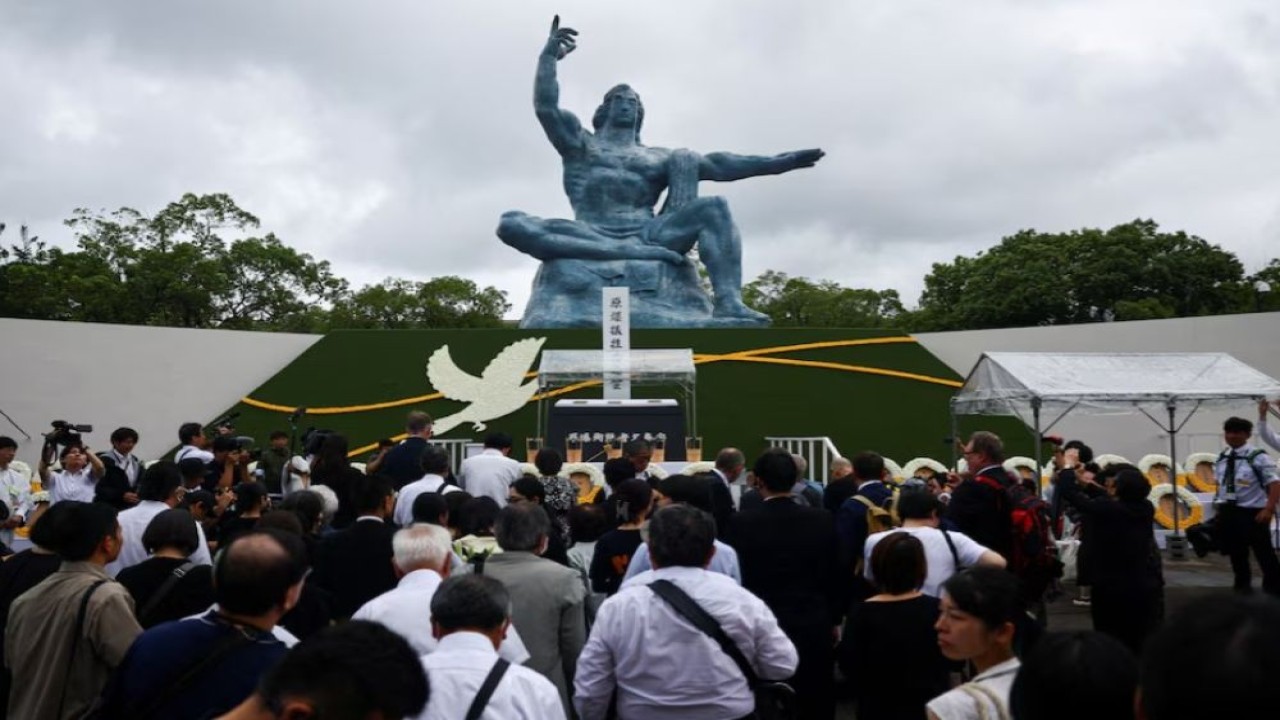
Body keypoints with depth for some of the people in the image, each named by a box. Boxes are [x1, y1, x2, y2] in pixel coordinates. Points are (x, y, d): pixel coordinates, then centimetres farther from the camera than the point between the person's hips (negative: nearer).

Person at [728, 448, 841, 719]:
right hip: (814, 627, 2)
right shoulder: (821, 520, -7)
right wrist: (834, 619, 16)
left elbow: (736, 578, -6)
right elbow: (834, 575, 2)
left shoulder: (742, 523, -13)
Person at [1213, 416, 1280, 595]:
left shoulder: (1258, 457, -13)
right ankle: (1242, 582, 34)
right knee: (1235, 550, 17)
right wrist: (1218, 504, 11)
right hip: (1228, 511, 6)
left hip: (1252, 512, -6)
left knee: (1263, 551, 3)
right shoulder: (1221, 458, 7)